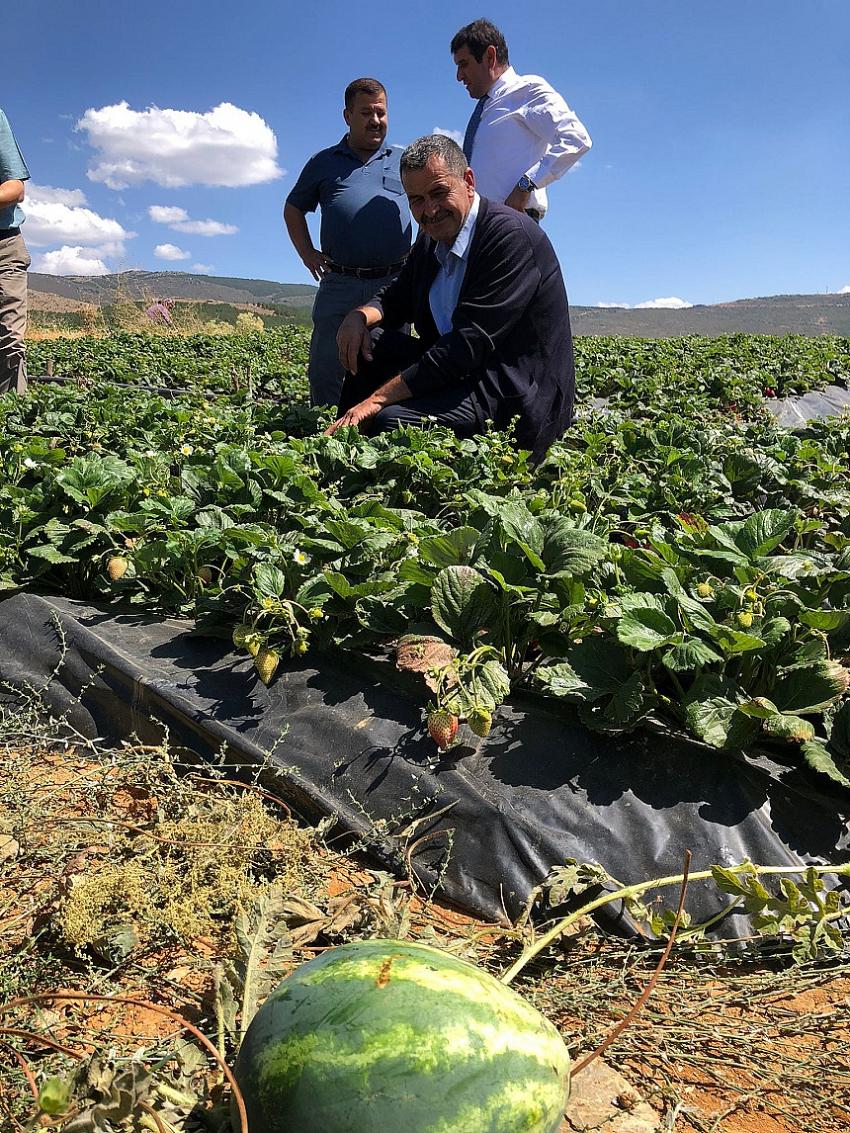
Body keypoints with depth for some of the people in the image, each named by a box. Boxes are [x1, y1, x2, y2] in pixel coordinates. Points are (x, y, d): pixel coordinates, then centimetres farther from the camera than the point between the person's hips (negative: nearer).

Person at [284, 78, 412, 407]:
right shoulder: (324, 163, 16)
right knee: (325, 371, -2)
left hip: (393, 283, 0)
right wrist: (307, 253, 10)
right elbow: (293, 209, 24)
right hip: (339, 283, 0)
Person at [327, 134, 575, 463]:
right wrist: (360, 315, -3)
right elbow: (397, 296, 24)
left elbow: (468, 344, -25)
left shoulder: (510, 234, -17)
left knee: (389, 422, -30)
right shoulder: (432, 237, 10)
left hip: (517, 399, -9)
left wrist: (377, 398, -24)